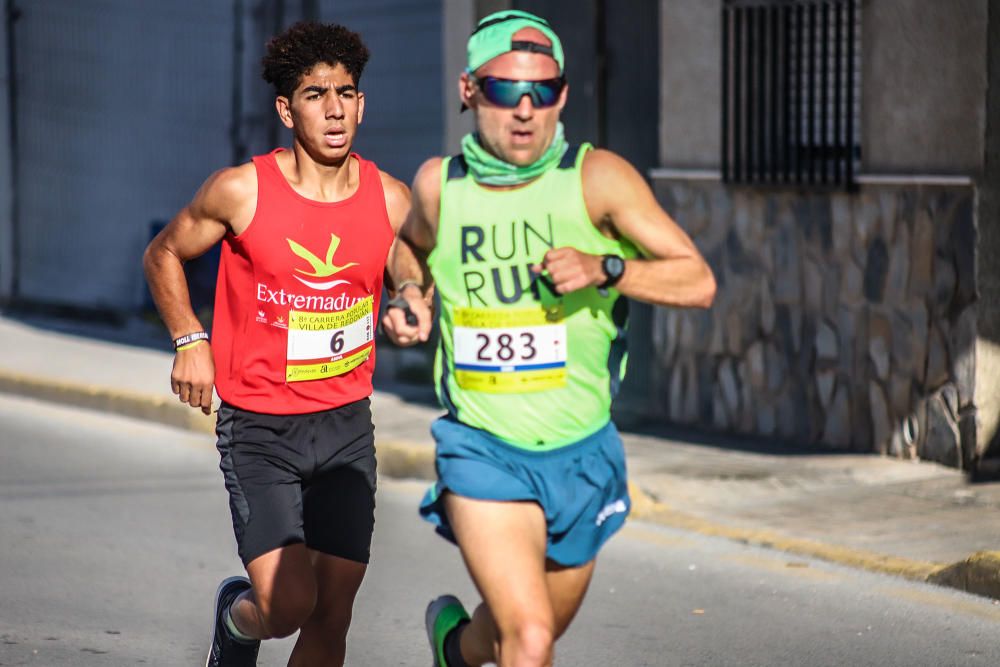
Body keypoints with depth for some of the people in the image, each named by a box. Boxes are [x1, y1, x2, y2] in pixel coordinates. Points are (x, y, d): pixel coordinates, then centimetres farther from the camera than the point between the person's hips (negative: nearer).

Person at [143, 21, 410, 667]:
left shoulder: (391, 200, -2)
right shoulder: (242, 190, -9)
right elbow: (164, 255, 9)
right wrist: (190, 342, -2)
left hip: (347, 425, 3)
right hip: (258, 426, -3)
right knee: (288, 604, -14)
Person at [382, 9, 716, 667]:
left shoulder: (597, 178, -10)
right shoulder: (440, 183, -3)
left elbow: (698, 282, -11)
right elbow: (408, 244, 21)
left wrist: (604, 268, -26)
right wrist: (412, 296, 0)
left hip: (582, 453, 1)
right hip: (483, 448, -1)